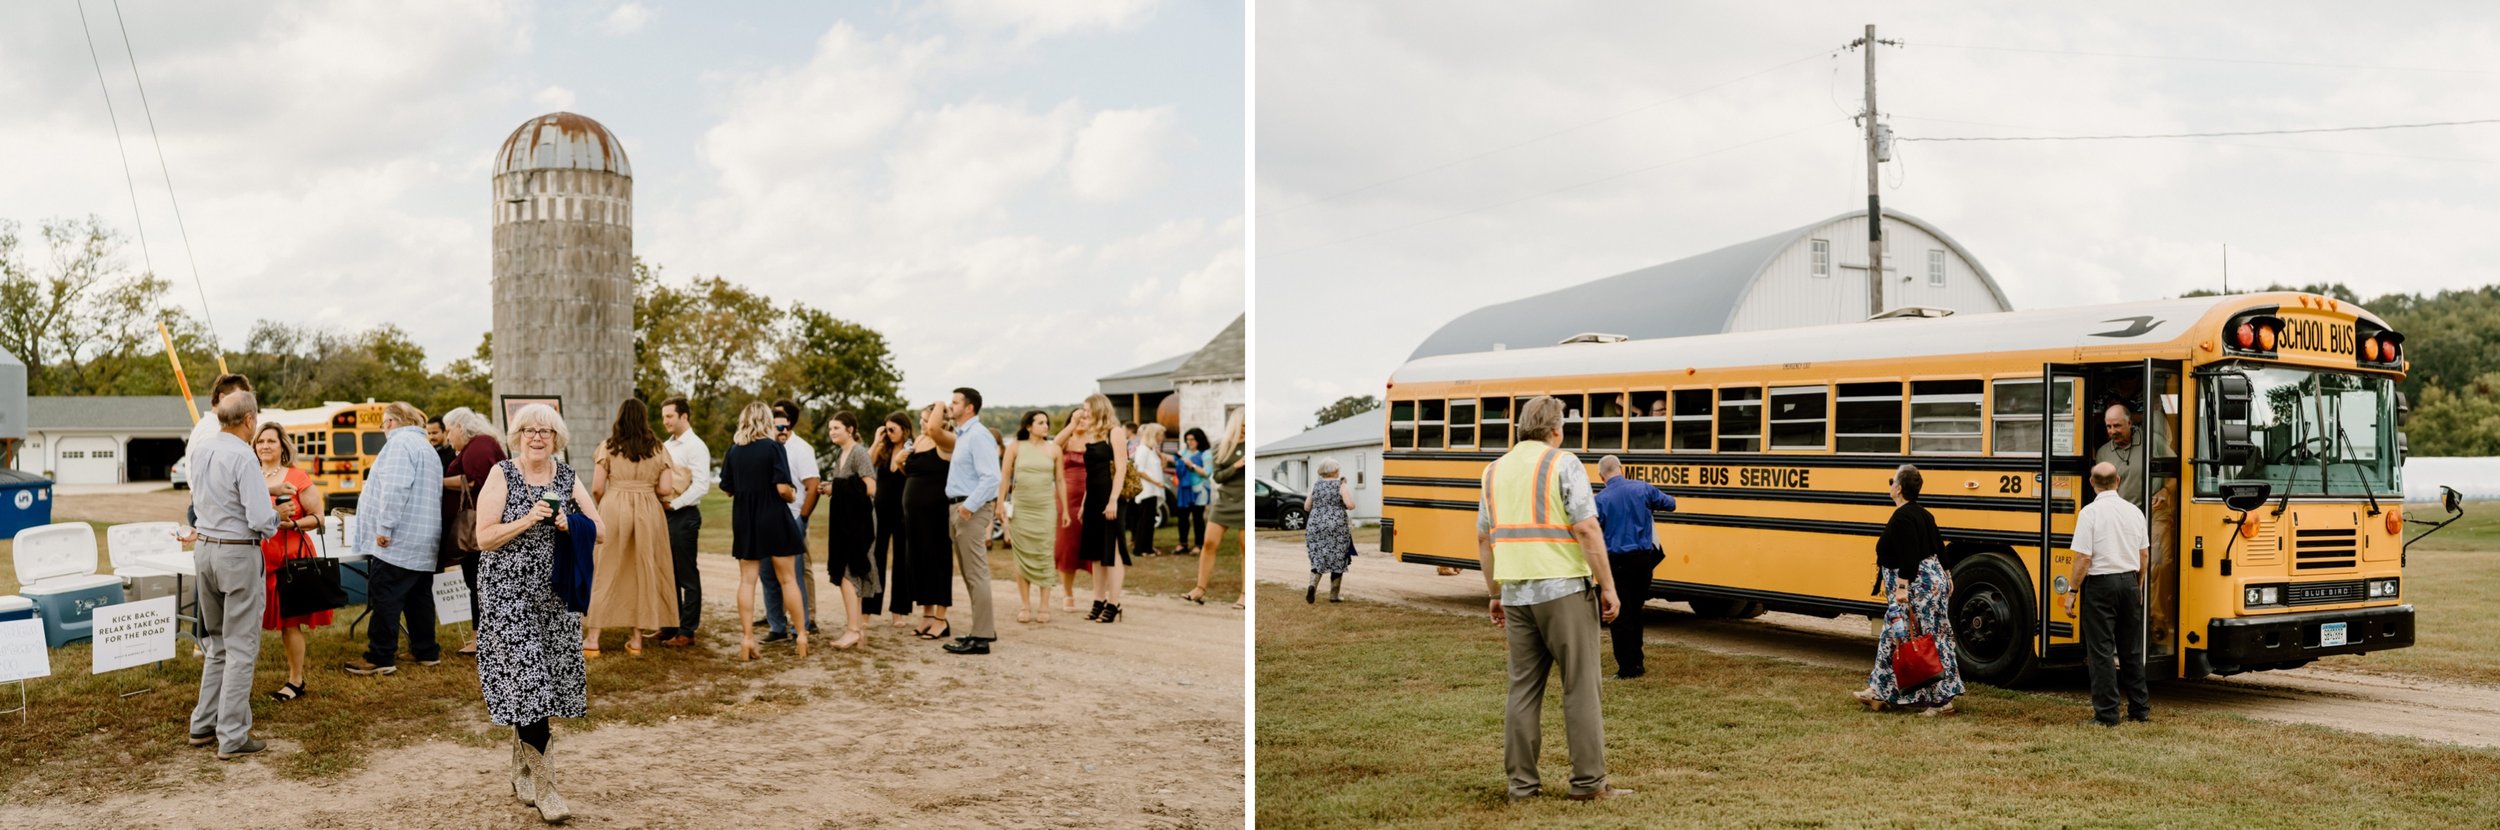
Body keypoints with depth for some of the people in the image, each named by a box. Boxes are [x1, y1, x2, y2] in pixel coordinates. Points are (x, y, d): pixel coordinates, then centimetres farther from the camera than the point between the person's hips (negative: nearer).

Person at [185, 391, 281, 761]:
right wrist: (274, 518, 0)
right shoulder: (244, 457, -20)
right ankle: (232, 738, 2)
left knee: (216, 643, 21)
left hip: (205, 547, 8)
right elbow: (261, 520, -23)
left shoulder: (199, 449, 5)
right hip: (238, 552, -8)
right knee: (241, 648, -1)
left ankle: (204, 724, 27)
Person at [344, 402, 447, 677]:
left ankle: (381, 658, -4)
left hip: (397, 541, -10)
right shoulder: (427, 448, 22)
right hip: (424, 542, 10)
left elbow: (395, 488, -22)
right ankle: (427, 651, 18)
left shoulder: (400, 443, -10)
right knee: (419, 596, 14)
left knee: (384, 598, -6)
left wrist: (385, 526, -21)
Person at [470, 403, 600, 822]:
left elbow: (600, 530, 5)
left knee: (548, 683, 6)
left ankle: (522, 772, 24)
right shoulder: (501, 475, -3)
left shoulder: (567, 477, 8)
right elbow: (484, 537, -9)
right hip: (509, 594, -4)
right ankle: (544, 785, -6)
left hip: (555, 595, 4)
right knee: (526, 682, -10)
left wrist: (569, 524, -13)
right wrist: (528, 520, -20)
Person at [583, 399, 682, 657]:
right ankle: (636, 638, 15)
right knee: (643, 572, 11)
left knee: (604, 573, 5)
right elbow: (665, 489, -1)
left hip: (614, 509, -1)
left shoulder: (607, 447, 0)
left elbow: (597, 488, -4)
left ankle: (592, 638, 5)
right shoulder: (657, 450, 5)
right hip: (648, 511, 2)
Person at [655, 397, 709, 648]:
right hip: (665, 514, 8)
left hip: (683, 515, -8)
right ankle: (670, 627, 23)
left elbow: (701, 485, -18)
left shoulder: (695, 447, -10)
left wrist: (674, 503, -19)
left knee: (687, 577, -1)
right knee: (668, 575, 14)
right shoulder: (667, 445, 15)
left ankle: (687, 632, 5)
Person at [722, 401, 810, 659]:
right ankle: (801, 636, 9)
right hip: (774, 520, -3)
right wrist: (793, 495, 4)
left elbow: (728, 488, 6)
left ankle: (747, 639, 5)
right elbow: (783, 488, -17)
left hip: (744, 521, 3)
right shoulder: (773, 447, -10)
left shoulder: (734, 449, 2)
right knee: (788, 579, 5)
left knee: (747, 580, 7)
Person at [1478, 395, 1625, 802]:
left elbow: (1484, 538, 15)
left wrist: (1494, 592, 23)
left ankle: (1522, 782, 12)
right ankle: (1588, 782, 6)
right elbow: (1587, 529, -14)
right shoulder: (1563, 464, -6)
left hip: (1516, 594, 5)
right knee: (1580, 688, 3)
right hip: (1564, 589, -5)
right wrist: (1608, 586, -8)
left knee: (1523, 688, 10)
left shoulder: (1495, 470, 12)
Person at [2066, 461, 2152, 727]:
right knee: (2131, 649, 15)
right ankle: (2139, 708, 21)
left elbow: (2083, 558, -16)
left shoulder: (2090, 512, -13)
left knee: (2101, 650, -1)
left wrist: (2072, 591, -8)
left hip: (2100, 584, -6)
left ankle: (2106, 714, -1)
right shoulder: (2134, 512, 5)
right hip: (2129, 581, 6)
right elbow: (2143, 556, 12)